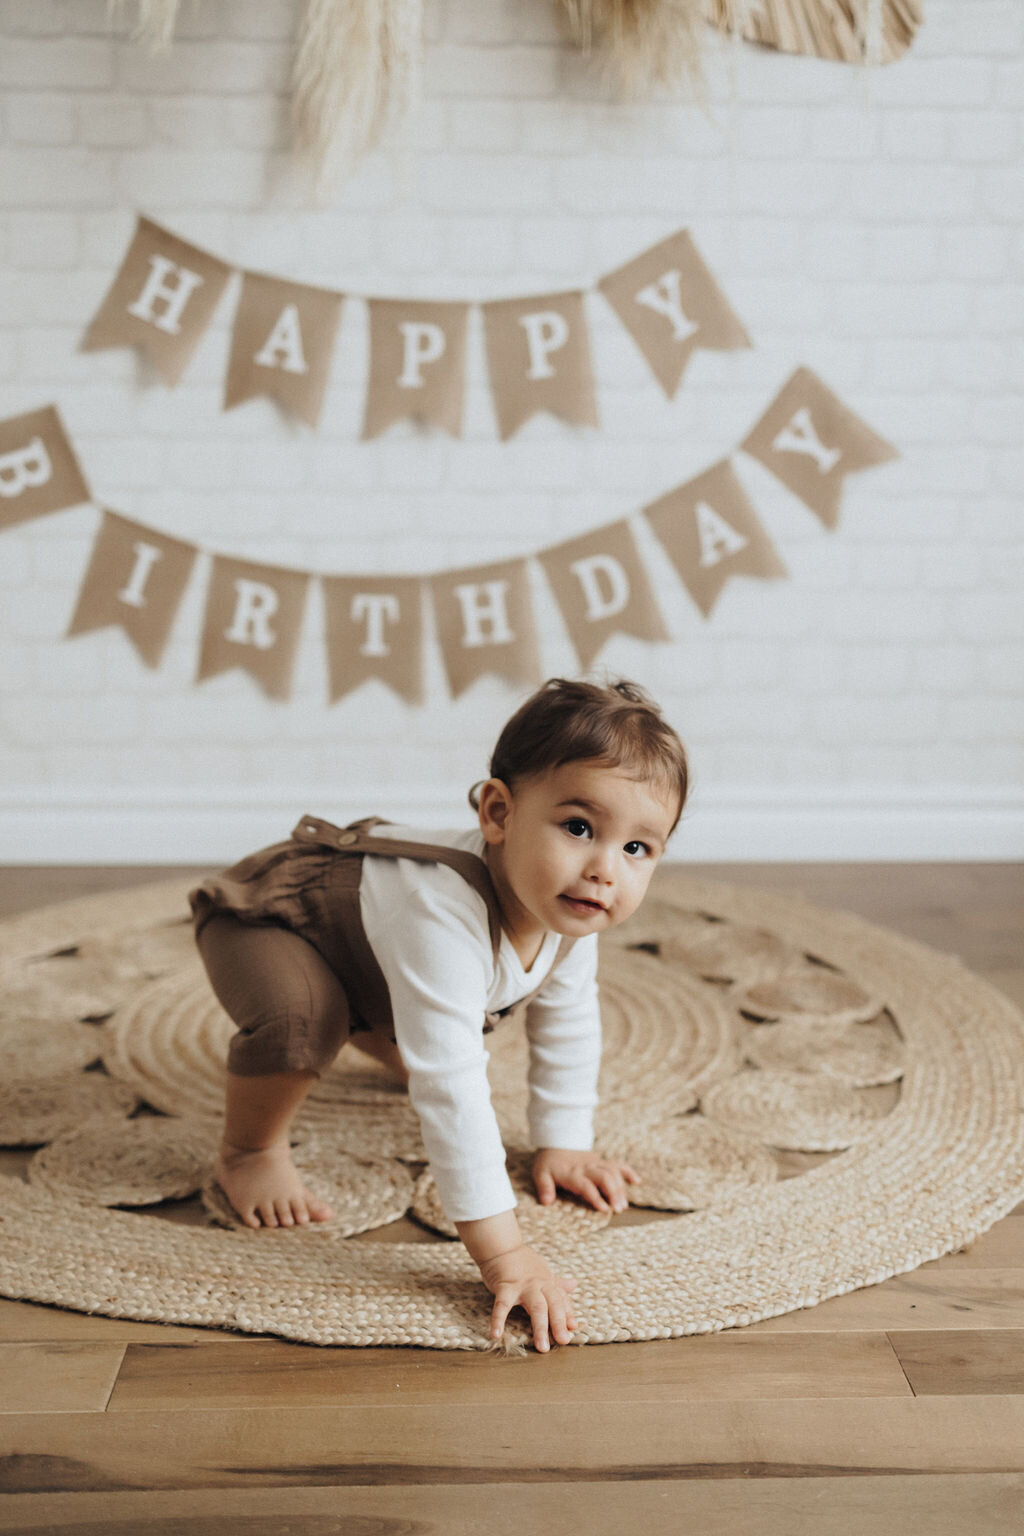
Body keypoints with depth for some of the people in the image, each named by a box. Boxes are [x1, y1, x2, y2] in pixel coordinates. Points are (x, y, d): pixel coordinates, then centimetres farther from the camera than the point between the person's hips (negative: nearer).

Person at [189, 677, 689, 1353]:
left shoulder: (566, 905, -21)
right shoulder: (444, 916, -47)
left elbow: (567, 1022, -1)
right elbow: (450, 1085, -50)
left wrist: (563, 1142, 3)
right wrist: (501, 1252, -49)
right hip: (262, 914, -7)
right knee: (300, 1012, -36)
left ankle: (378, 1035, 55)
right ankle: (249, 1149, -6)